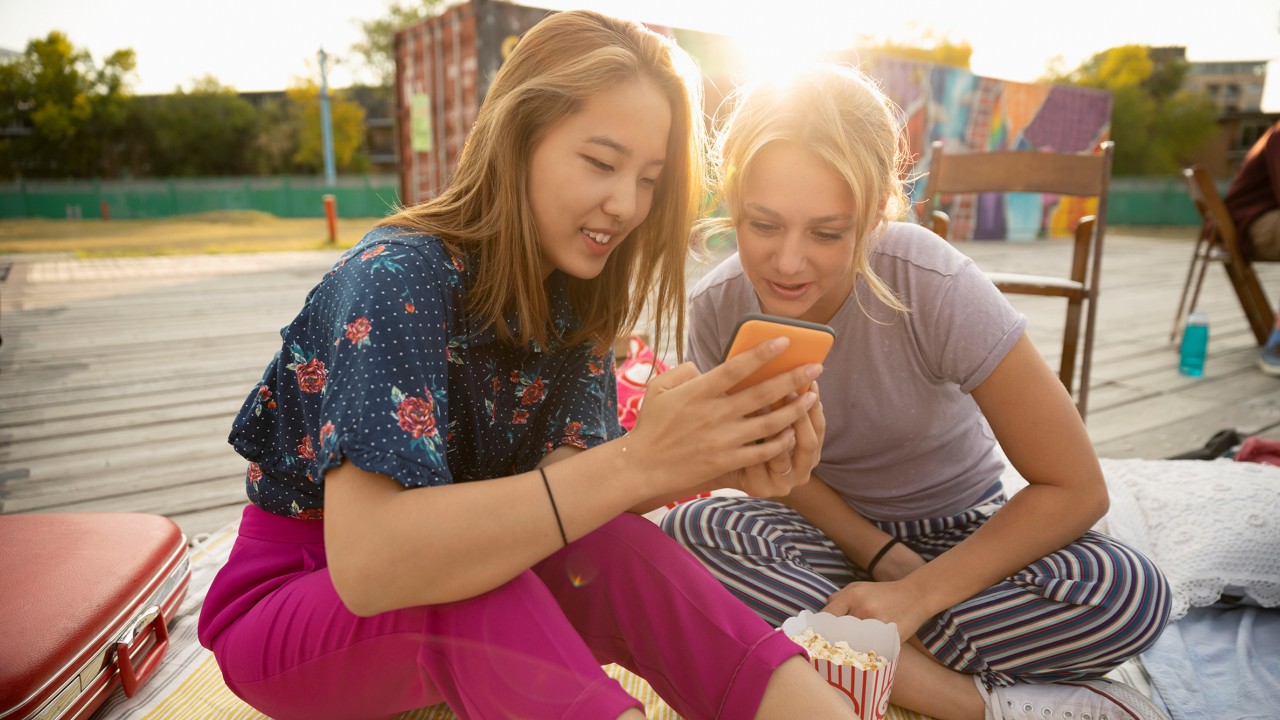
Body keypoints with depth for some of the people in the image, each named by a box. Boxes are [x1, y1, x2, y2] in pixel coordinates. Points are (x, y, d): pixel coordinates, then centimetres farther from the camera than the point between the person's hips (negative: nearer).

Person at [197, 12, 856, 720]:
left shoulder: (574, 295, -6)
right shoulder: (398, 279, -27)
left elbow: (560, 489, -18)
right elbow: (366, 562, -40)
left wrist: (704, 461, -37)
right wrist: (635, 463, -47)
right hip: (285, 603, -4)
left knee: (594, 551, -26)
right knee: (468, 581, -36)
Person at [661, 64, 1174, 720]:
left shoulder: (936, 287, -26)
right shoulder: (717, 310, -17)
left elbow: (1076, 488, -20)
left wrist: (916, 596, -25)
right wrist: (883, 556, -19)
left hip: (960, 530, -2)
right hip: (833, 529, 3)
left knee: (1129, 592, -30)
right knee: (686, 532, -30)